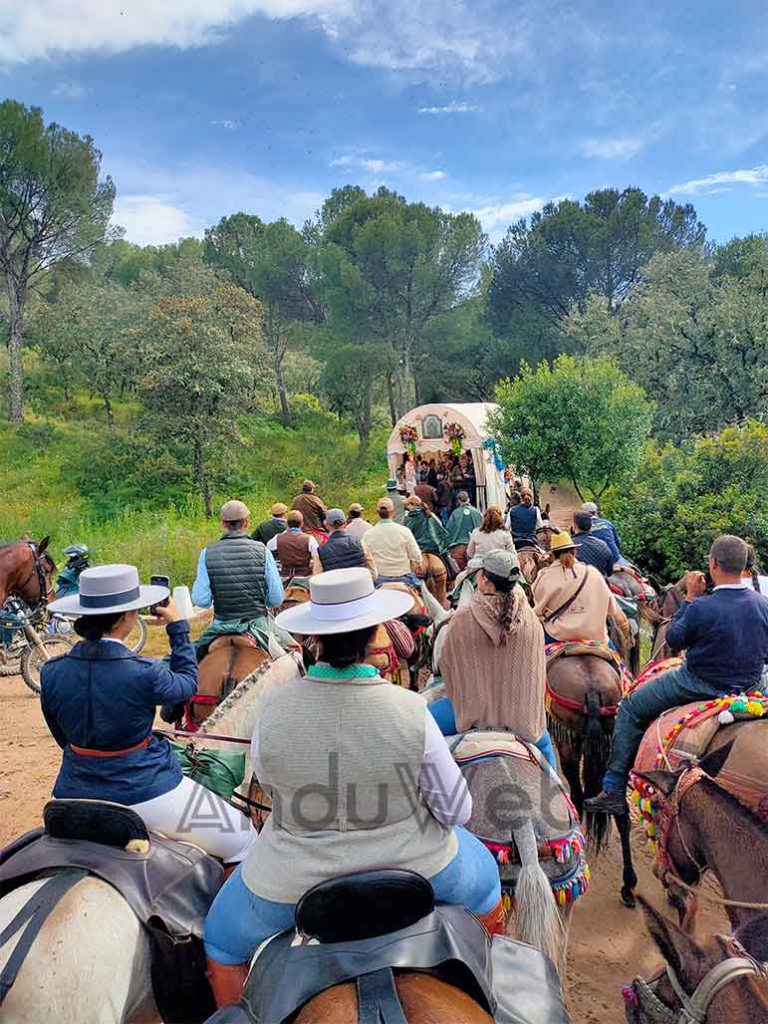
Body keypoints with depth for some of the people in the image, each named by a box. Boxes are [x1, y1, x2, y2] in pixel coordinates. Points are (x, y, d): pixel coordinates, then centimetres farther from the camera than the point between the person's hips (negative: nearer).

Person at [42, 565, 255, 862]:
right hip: (144, 791, -5)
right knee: (245, 841, 9)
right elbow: (186, 684, -1)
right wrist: (178, 627, 7)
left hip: (73, 794, 6)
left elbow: (63, 737, 7)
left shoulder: (50, 672, -9)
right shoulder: (144, 673, -24)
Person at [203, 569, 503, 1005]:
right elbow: (457, 810, -12)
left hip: (294, 882, 0)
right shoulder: (412, 711, -24)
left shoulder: (275, 706, -21)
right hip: (414, 869, 1)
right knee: (484, 875, 33)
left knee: (223, 940, 31)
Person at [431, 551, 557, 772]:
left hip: (472, 709, -3)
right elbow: (538, 668, 3)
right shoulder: (531, 621, -8)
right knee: (543, 741, 35)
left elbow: (446, 666, -5)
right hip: (520, 711, 4)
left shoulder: (462, 619, -16)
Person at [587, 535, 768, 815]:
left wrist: (690, 597, -6)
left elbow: (674, 640, -8)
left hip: (700, 686, -6)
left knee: (630, 708, 8)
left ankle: (614, 790, 11)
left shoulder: (702, 607, -26)